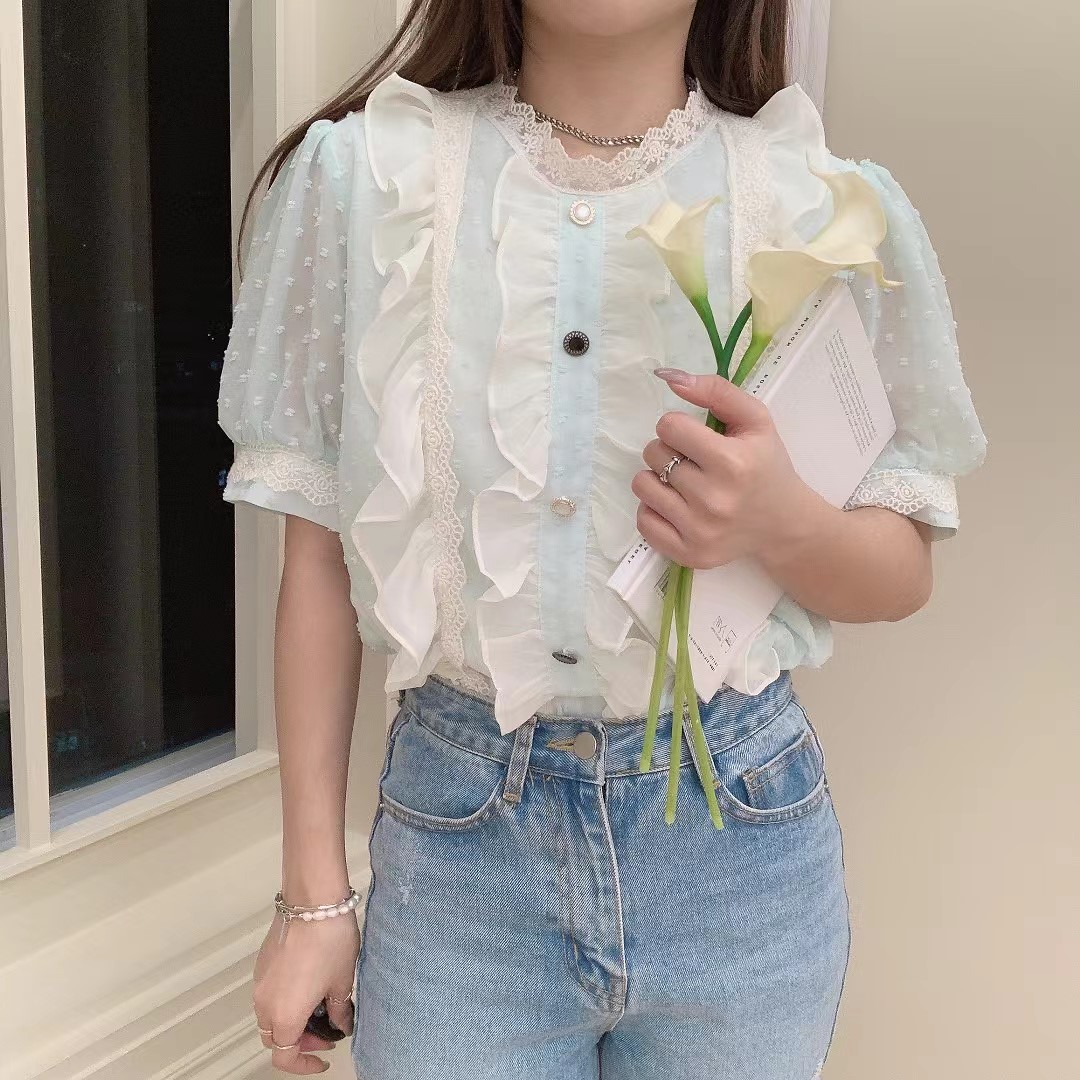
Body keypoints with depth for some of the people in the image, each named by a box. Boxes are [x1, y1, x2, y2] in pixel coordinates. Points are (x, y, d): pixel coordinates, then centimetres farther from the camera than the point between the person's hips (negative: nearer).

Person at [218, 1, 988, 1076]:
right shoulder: (358, 174, -4)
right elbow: (319, 555, 0)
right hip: (455, 825, 0)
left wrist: (785, 525, -19)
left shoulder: (838, 210, -4)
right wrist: (314, 894, 2)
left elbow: (903, 574, 4)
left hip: (738, 831, 1)